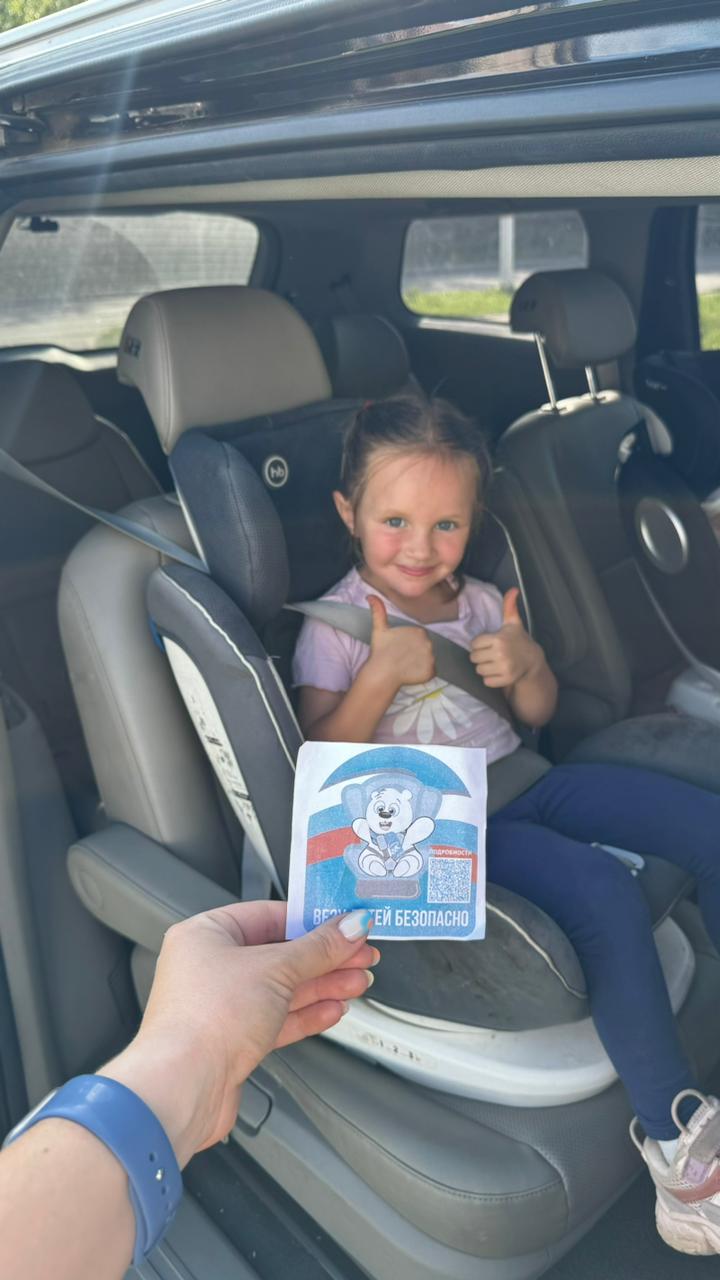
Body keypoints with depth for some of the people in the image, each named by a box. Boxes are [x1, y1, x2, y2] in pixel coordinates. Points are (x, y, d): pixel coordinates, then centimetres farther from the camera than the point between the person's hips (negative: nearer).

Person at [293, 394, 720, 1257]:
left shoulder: (480, 602, 9)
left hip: (520, 780, 7)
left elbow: (539, 715, 15)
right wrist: (381, 674, -26)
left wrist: (527, 664, -8)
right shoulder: (335, 627, -7)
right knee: (606, 892, -30)